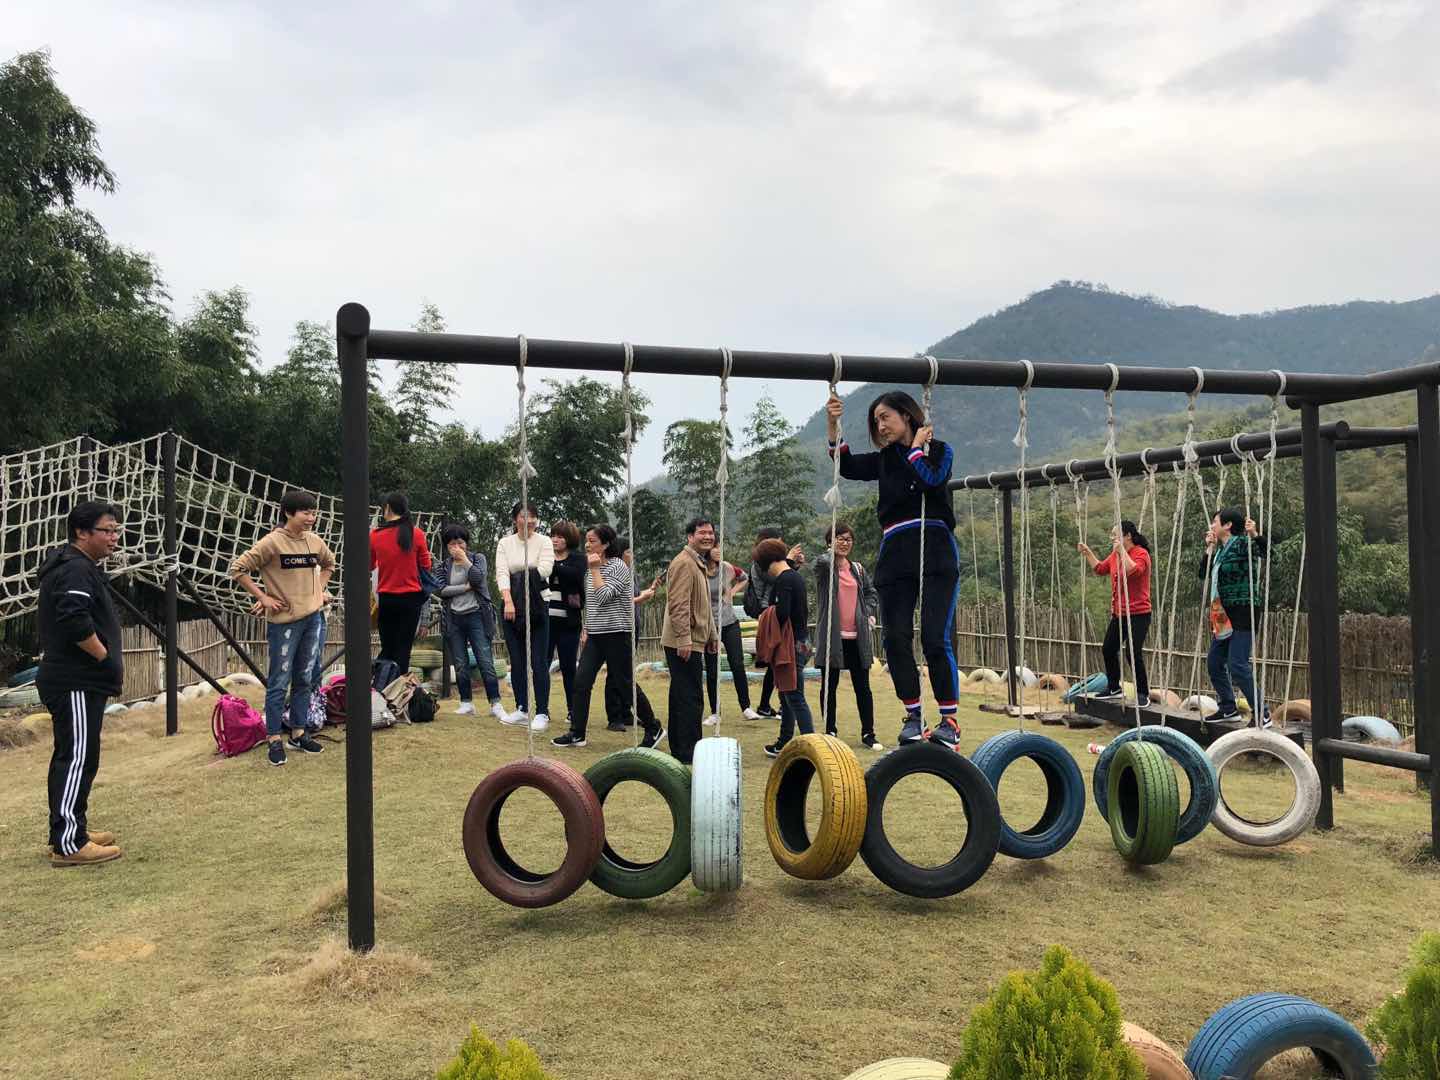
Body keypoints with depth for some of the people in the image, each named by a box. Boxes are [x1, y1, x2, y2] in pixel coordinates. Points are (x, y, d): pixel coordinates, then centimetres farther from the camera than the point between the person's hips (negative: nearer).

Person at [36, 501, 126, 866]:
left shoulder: (76, 565, 17)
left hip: (74, 681, 11)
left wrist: (105, 659, 17)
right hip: (76, 684, -11)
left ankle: (69, 829, 26)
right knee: (78, 759, -9)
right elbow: (75, 623, -30)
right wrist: (105, 657, -17)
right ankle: (68, 844, -6)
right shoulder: (75, 570, -17)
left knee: (70, 757, 17)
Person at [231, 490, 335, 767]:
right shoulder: (272, 542, -13)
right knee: (279, 682, 1)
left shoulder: (315, 541, 5)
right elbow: (238, 569, -11)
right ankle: (275, 739, 9)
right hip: (284, 620, -6)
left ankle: (298, 733, 24)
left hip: (314, 617, 6)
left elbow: (329, 563, 26)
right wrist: (263, 597, -12)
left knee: (305, 679, 13)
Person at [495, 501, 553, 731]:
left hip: (537, 607, -3)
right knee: (517, 661, 8)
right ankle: (522, 709, 18)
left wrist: (518, 576, -10)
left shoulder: (544, 542, 1)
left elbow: (544, 570, -13)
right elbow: (501, 573, -6)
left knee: (539, 662, -6)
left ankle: (542, 712, -2)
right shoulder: (505, 543, 6)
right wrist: (508, 600, -20)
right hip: (511, 608, 3)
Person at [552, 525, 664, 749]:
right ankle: (576, 733, 5)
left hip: (616, 634, -7)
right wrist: (587, 629, 19)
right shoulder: (591, 568, 13)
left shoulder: (618, 567, -11)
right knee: (581, 682, -1)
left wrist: (595, 569, -17)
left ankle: (654, 729, 14)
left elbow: (604, 596, -23)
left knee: (624, 685, -1)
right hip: (595, 636, 7)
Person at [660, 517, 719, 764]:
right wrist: (684, 639, -24)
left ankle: (679, 749, 23)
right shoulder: (684, 563, -13)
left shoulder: (698, 563, 21)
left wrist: (712, 635, 27)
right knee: (691, 698, -7)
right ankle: (688, 752, -2)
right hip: (684, 643, -11)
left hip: (690, 642, 11)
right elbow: (678, 605, -21)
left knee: (681, 696, 15)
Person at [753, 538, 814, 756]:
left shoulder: (784, 580, -14)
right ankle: (784, 744, 25)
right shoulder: (797, 576, 15)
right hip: (801, 642, 10)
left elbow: (782, 613, -23)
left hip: (790, 645, -10)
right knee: (787, 695, 17)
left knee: (795, 697, -8)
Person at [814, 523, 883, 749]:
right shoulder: (823, 565, -1)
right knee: (829, 685, 5)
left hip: (857, 636, 4)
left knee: (862, 686, 5)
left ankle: (868, 733, 13)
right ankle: (830, 731, 16)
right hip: (832, 636, -3)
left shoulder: (858, 569, 13)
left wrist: (869, 612, 6)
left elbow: (871, 593, 22)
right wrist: (834, 551, -5)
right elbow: (825, 562, -25)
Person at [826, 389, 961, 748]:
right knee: (896, 638, -2)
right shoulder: (884, 460, 18)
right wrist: (832, 426, -7)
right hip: (895, 557, 4)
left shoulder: (940, 451, 8)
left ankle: (949, 719, -2)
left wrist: (917, 447, 1)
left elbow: (929, 480, -12)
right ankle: (913, 716, 10)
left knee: (935, 636, -12)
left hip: (936, 553, -4)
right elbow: (847, 466, 3)